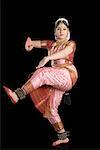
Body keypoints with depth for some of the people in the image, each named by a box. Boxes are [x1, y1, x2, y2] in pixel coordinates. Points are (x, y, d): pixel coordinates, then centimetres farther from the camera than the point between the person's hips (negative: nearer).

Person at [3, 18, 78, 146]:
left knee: (42, 73, -31)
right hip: (55, 80, 7)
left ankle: (17, 95, -39)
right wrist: (30, 43, -18)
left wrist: (47, 58, -34)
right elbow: (38, 43, 9)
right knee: (50, 108, -2)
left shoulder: (71, 44, 7)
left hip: (68, 75, -7)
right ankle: (63, 137, 7)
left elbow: (64, 53, -16)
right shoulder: (51, 44, 24)